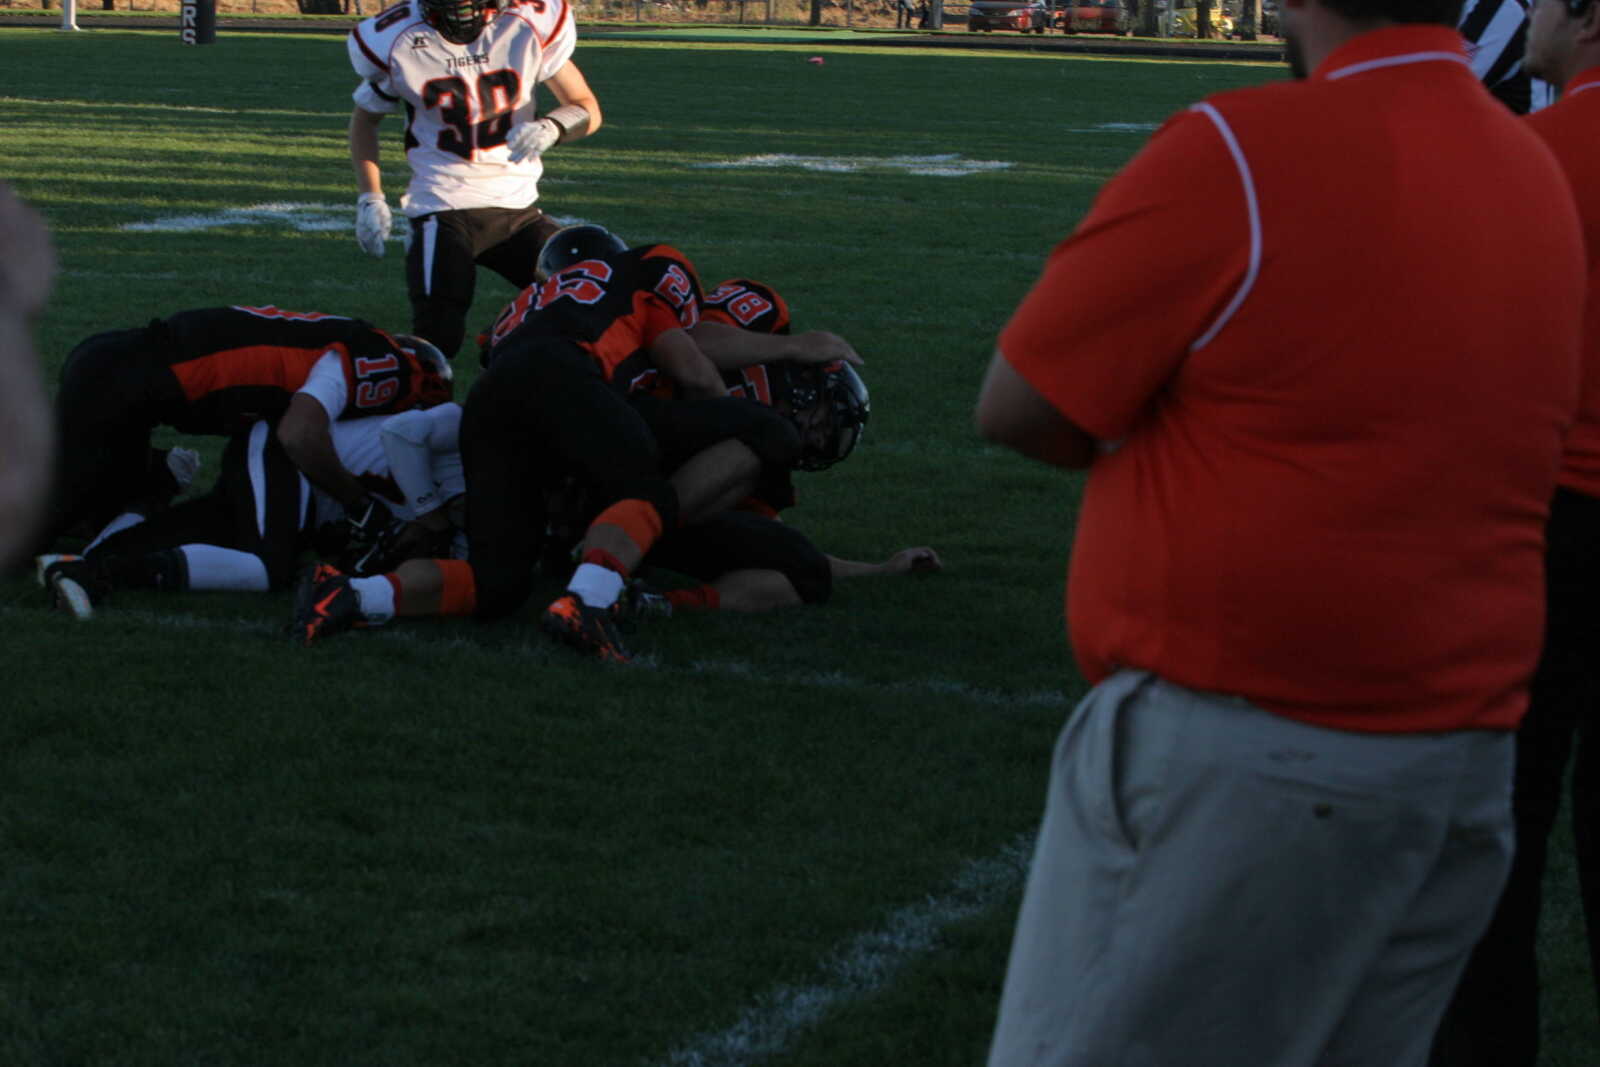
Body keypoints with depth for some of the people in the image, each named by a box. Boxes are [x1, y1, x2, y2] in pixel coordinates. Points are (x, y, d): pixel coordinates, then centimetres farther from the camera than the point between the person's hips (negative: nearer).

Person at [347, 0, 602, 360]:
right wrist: (370, 199, -2)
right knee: (437, 342, -15)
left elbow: (587, 108, 2)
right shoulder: (396, 40, -9)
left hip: (518, 206, 3)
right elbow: (364, 119, 9)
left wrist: (551, 127, -21)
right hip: (443, 207, -3)